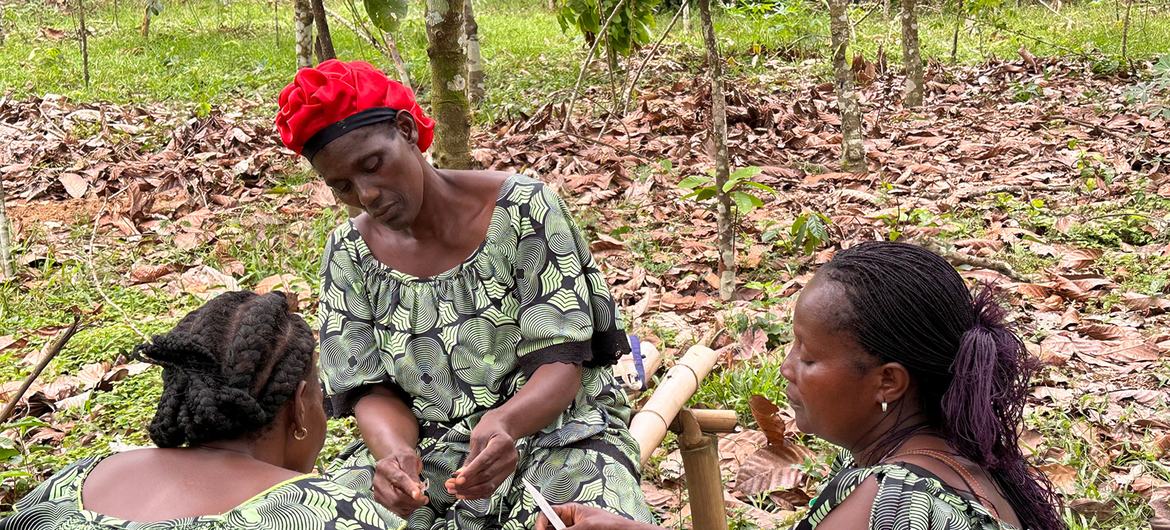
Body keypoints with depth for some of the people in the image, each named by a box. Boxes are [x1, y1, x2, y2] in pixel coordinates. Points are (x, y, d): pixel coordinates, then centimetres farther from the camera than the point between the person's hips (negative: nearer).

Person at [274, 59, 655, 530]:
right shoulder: (348, 253, 0)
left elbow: (561, 361, -13)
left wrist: (503, 423, -34)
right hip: (427, 445, 3)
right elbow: (374, 391, -1)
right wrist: (395, 451, -24)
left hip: (556, 429, -2)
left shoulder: (524, 209, -11)